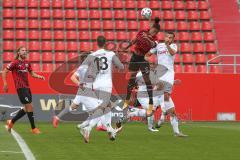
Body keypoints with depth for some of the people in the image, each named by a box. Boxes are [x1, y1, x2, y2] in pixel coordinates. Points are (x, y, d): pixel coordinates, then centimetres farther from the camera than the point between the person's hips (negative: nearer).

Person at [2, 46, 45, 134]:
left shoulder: (27, 63, 12)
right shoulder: (15, 63, -7)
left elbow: (32, 73, 23)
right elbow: (4, 72, -4)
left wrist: (39, 76, 4)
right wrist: (5, 84, -12)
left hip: (27, 87, 8)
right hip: (20, 87, -8)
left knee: (26, 108, 12)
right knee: (29, 106, -10)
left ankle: (11, 122, 26)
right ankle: (34, 128, -2)